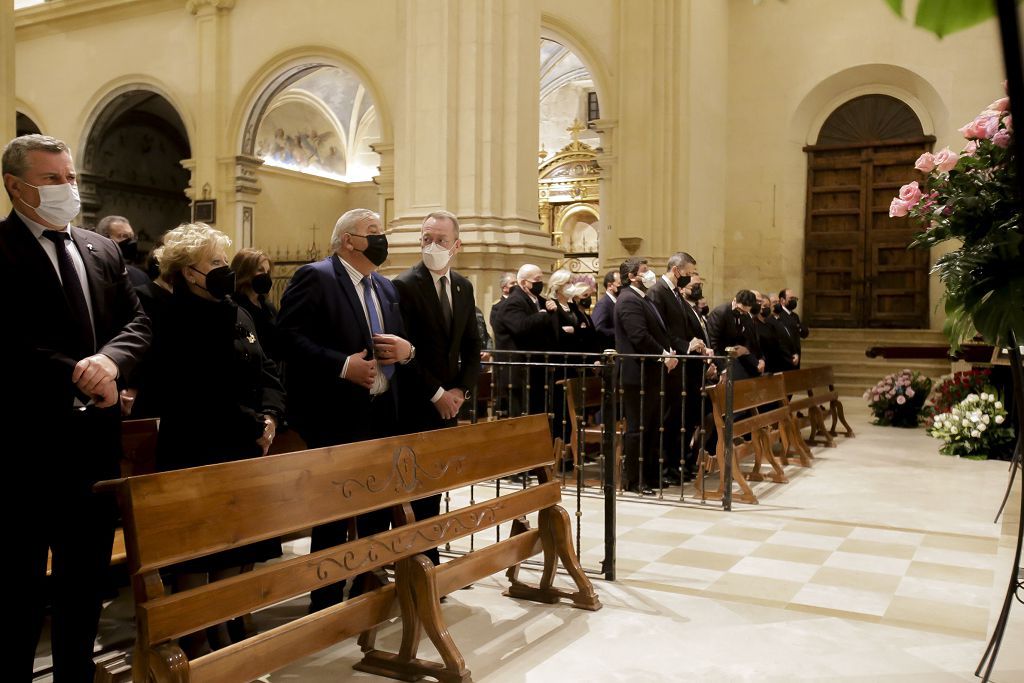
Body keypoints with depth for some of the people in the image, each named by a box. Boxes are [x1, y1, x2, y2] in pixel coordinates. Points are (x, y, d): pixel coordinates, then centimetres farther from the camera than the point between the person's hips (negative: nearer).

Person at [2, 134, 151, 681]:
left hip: (96, 436, 6)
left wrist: (109, 360, -12)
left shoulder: (103, 251, 12)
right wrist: (74, 375, -19)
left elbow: (138, 323, 7)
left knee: (87, 575, 16)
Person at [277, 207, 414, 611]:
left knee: (379, 508, 14)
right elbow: (288, 336, -17)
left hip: (382, 415, 8)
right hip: (336, 416, -7)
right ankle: (325, 604, 17)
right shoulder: (314, 277, -8)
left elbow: (399, 342, 20)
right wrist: (343, 365, -22)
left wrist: (407, 349, -4)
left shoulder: (385, 287, 16)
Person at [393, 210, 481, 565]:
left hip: (449, 402, 6)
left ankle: (428, 556, 20)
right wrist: (436, 394, -13)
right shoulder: (404, 286, -10)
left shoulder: (464, 287, 10)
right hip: (417, 404, -6)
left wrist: (462, 390, -2)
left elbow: (472, 346, 12)